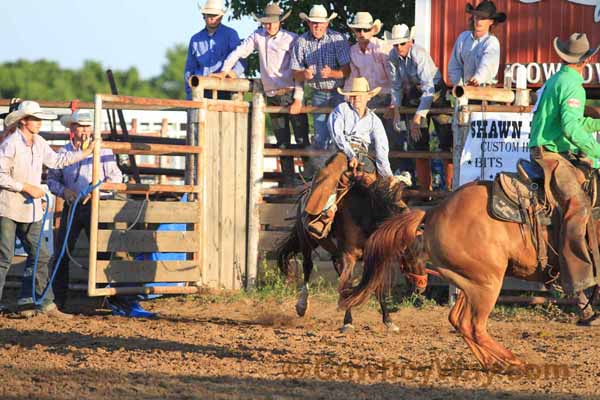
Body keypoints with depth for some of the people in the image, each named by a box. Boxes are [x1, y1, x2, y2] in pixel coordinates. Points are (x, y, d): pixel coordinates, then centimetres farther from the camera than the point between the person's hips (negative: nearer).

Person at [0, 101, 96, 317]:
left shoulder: (39, 143, 9)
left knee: (40, 255, 8)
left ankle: (27, 302, 13)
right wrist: (26, 188, -19)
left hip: (30, 210, 8)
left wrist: (84, 154, 20)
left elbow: (56, 161, 23)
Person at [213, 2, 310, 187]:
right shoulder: (258, 36, 8)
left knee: (302, 140, -10)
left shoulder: (291, 39, -5)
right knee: (282, 143, 6)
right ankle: (288, 183, 9)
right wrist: (225, 71, 0)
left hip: (291, 95, -4)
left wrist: (298, 98, -14)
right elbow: (239, 52, 13)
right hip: (272, 97, 4)